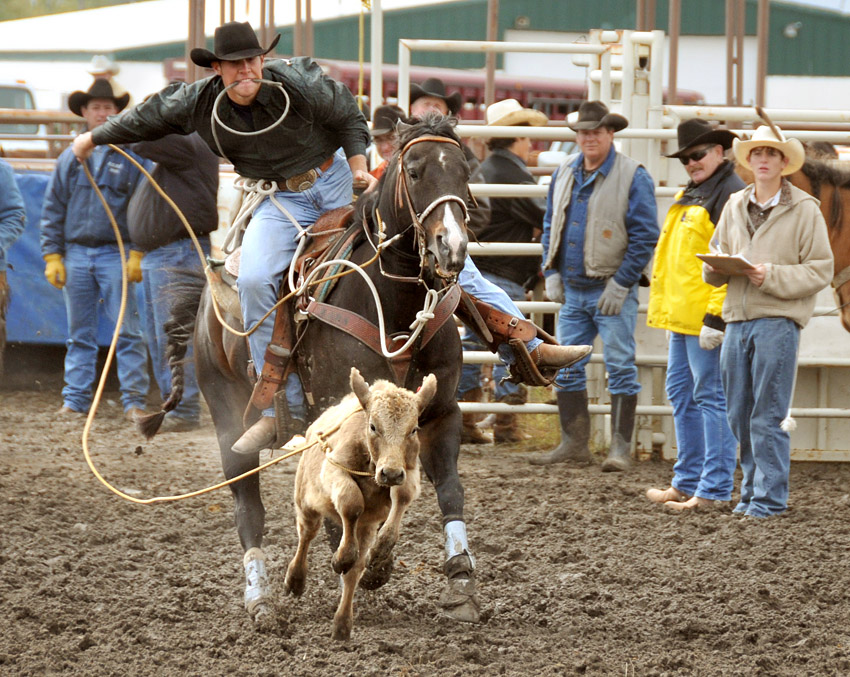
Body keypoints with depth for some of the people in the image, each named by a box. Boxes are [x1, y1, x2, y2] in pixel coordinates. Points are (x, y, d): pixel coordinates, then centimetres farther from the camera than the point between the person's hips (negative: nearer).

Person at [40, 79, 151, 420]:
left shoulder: (132, 155, 3)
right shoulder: (69, 158, 11)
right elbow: (53, 209, 13)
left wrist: (138, 254, -7)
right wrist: (52, 255, 5)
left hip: (115, 254, -3)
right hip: (75, 254, 3)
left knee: (127, 332, -7)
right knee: (80, 334, 7)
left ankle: (134, 401, -6)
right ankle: (75, 400, 11)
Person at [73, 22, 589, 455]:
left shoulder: (299, 82, -18)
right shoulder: (199, 103, -10)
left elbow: (349, 117, -1)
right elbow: (151, 117, 9)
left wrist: (359, 164, -14)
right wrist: (96, 137, 21)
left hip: (338, 180, -1)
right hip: (280, 202, 1)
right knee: (255, 280, -26)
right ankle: (285, 409, -16)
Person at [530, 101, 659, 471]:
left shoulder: (633, 177, -8)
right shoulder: (564, 173, 10)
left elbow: (644, 236, -10)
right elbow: (550, 227, 20)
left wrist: (621, 284, -14)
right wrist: (552, 273, 9)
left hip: (612, 291, -6)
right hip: (571, 289, 6)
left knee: (620, 368, -3)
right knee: (566, 367, 8)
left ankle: (621, 447, 0)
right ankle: (574, 442, 16)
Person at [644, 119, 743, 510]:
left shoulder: (730, 194, -13)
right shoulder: (688, 196, 19)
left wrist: (716, 316, -23)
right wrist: (667, 309, 24)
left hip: (707, 316, -10)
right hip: (680, 315, 10)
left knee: (711, 396, -6)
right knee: (681, 393, 14)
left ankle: (715, 488, -3)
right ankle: (687, 482, 22)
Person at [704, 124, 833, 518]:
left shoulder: (803, 209, -1)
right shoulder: (734, 207, 14)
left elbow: (820, 270, -5)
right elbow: (712, 272, 18)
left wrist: (772, 277, -16)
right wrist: (717, 267, -5)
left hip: (778, 319, -5)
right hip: (737, 319, 5)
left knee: (768, 417, -5)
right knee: (739, 415, 9)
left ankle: (769, 496, 0)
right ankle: (751, 489, 19)